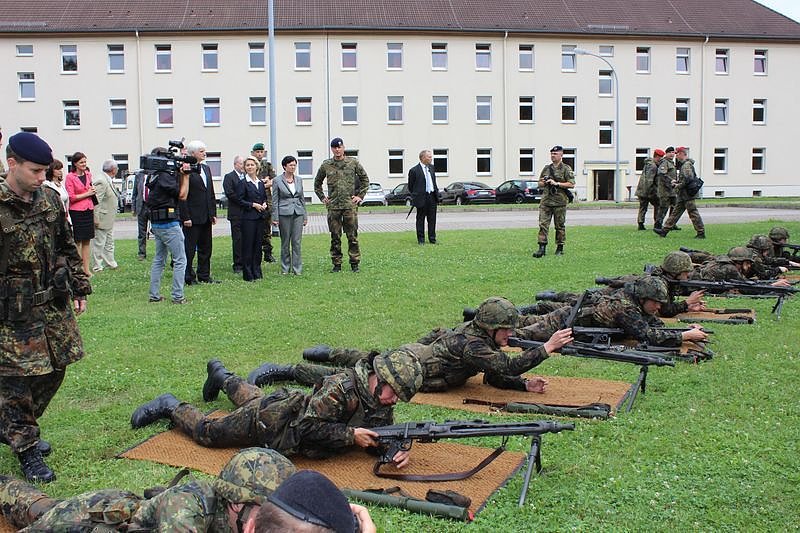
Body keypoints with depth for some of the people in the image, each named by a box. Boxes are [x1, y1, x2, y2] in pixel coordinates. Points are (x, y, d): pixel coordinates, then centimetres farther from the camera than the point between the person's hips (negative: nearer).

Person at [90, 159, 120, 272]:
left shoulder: (109, 181, 13)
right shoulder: (101, 182, -19)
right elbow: (96, 202, -23)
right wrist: (96, 219, -23)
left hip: (109, 220, 10)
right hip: (102, 220, -10)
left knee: (109, 243, 17)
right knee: (99, 244, -2)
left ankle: (110, 263, 26)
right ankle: (97, 267, 5)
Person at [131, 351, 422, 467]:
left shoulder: (382, 405, -14)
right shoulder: (342, 386, -39)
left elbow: (379, 438, -7)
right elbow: (308, 427, -38)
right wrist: (351, 435, -40)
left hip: (292, 403, 8)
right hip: (270, 420, -7)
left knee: (252, 399, 37)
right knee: (207, 432, 8)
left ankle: (221, 375, 63)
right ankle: (170, 407, 32)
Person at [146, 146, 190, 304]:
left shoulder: (153, 177, 12)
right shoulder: (165, 177, -16)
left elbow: (176, 189, 15)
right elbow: (182, 195, -12)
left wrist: (180, 174, 6)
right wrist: (186, 175, -7)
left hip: (156, 224, 9)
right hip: (169, 224, -9)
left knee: (159, 259, 15)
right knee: (180, 260, -3)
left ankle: (154, 295, 17)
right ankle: (177, 296, -5)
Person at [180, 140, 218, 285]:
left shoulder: (206, 168, 14)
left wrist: (213, 213, 12)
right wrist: (185, 217, -17)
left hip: (206, 217, 8)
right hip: (192, 218, -8)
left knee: (206, 248, 13)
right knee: (189, 248, 0)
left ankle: (204, 276, 22)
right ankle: (189, 277, 8)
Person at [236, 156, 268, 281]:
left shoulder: (261, 183, 14)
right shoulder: (242, 183, -4)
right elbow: (240, 201, -8)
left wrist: (264, 204, 0)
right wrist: (254, 205, -13)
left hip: (260, 218, 6)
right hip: (248, 218, -6)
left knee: (258, 245, 8)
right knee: (248, 246, -2)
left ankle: (257, 272, 15)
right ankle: (248, 274, 3)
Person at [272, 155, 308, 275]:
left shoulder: (299, 180, 9)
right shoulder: (277, 180, -2)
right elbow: (274, 200, -1)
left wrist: (305, 216, 11)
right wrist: (275, 217, -6)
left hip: (298, 213, 3)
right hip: (284, 213, -3)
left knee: (297, 242, 0)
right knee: (285, 242, 5)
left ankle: (297, 269, 5)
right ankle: (285, 268, 14)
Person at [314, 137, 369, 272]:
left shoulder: (353, 162, 3)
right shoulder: (326, 165, 7)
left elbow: (365, 179, 11)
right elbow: (317, 183, 20)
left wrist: (360, 195, 5)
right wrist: (322, 197, 13)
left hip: (350, 205, -1)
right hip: (333, 206, 2)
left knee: (352, 236, 0)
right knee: (335, 237, 5)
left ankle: (354, 263, 8)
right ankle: (336, 264, 12)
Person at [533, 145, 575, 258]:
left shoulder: (566, 168, 0)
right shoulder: (546, 168, 15)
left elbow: (571, 184, -8)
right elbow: (539, 184, 21)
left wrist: (557, 183, -15)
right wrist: (543, 182, -2)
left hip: (560, 202, -4)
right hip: (546, 201, 4)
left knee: (560, 226, 4)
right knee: (543, 224, -5)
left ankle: (560, 248, 13)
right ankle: (542, 248, -6)